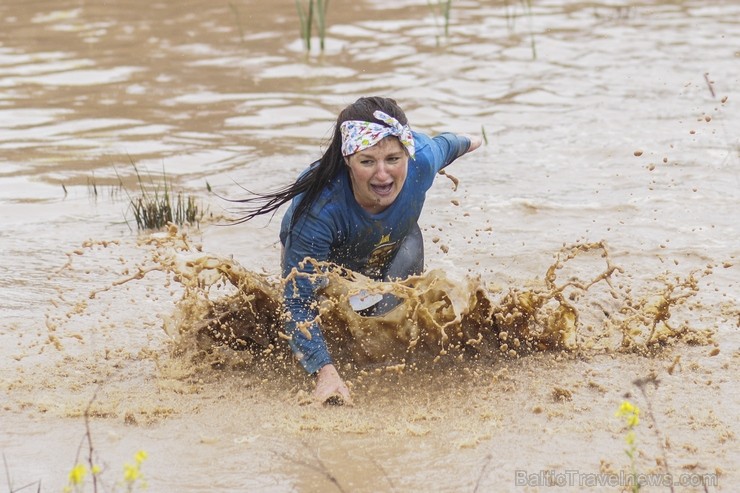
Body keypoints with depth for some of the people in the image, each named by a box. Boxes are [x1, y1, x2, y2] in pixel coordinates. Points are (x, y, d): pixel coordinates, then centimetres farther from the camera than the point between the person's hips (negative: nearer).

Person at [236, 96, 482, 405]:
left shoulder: (421, 161, -37)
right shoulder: (317, 210, -48)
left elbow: (441, 145, -8)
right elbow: (298, 304, -46)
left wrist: (466, 143, 16)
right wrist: (325, 372, -60)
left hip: (393, 246, 3)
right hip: (325, 257, -2)